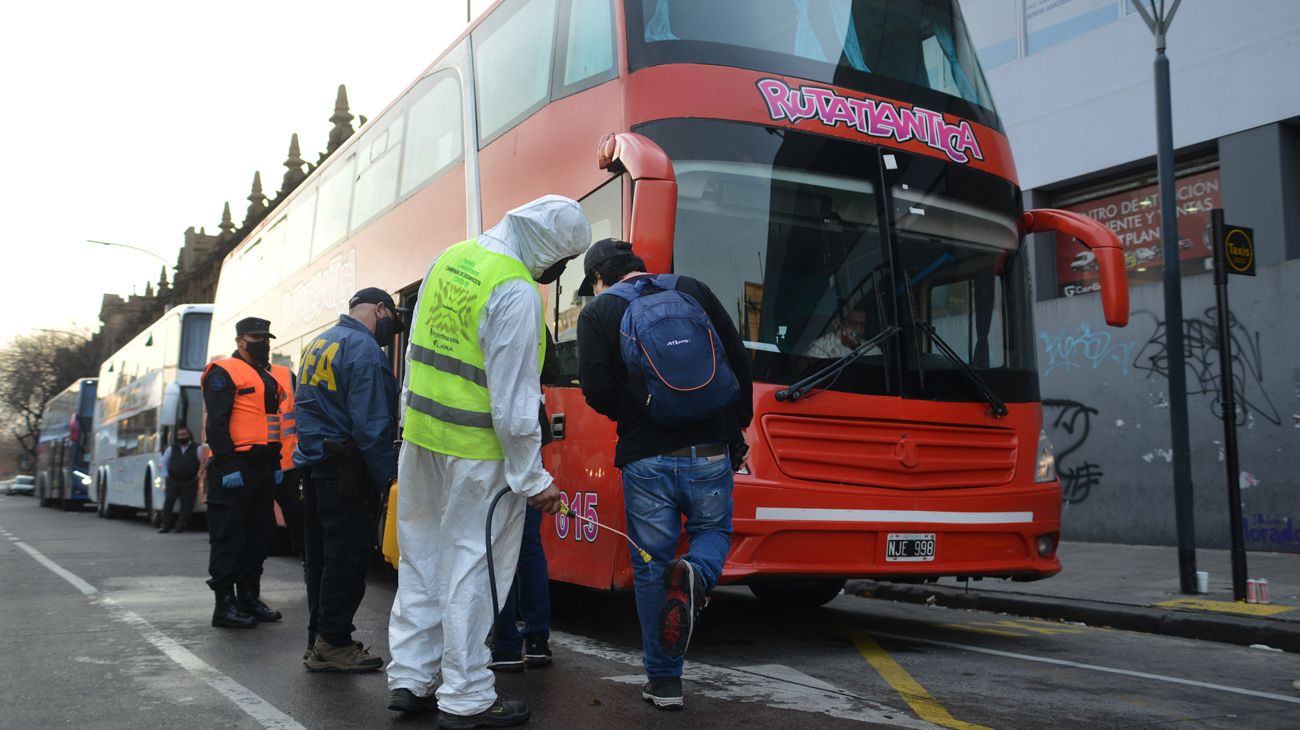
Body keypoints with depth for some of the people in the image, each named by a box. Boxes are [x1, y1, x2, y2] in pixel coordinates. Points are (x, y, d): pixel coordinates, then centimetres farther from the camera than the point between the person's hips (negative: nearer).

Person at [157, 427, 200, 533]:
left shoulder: (196, 448, 3)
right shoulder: (171, 448, 12)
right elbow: (164, 462, 16)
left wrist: (199, 475, -4)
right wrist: (165, 476, 7)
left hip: (190, 482, -2)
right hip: (173, 481, 2)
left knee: (187, 504, -5)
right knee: (168, 501, -5)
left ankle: (180, 526, 0)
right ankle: (165, 525, -1)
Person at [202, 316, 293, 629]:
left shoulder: (276, 377, 17)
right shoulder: (224, 372, -6)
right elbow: (217, 424, -14)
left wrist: (278, 463, 12)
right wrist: (228, 467, -19)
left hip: (264, 469, 8)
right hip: (233, 470, -8)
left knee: (259, 535, 12)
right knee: (229, 537, -3)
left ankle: (250, 597, 22)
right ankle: (225, 605, 3)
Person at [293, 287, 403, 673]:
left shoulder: (317, 344, 17)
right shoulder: (364, 349, -13)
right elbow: (371, 424, -20)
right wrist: (387, 475, -15)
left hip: (314, 464, 10)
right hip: (346, 471, -10)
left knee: (322, 555, 14)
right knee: (347, 558, -3)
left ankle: (319, 640, 22)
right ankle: (333, 644, 2)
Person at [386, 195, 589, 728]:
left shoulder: (450, 258, 8)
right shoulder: (517, 293, -19)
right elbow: (514, 400, -19)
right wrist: (534, 479, -13)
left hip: (420, 433, 8)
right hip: (476, 451, -8)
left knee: (421, 557, 17)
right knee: (472, 567, 2)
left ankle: (409, 679, 26)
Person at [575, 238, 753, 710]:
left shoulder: (597, 313, 1)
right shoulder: (693, 291, 8)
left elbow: (597, 389, -10)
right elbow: (739, 362, 5)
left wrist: (634, 418, 11)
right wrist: (736, 430, 16)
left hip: (645, 459, -2)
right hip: (710, 453, 2)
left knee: (651, 565, 11)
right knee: (714, 530, 25)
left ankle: (664, 681, 16)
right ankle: (696, 574, -10)